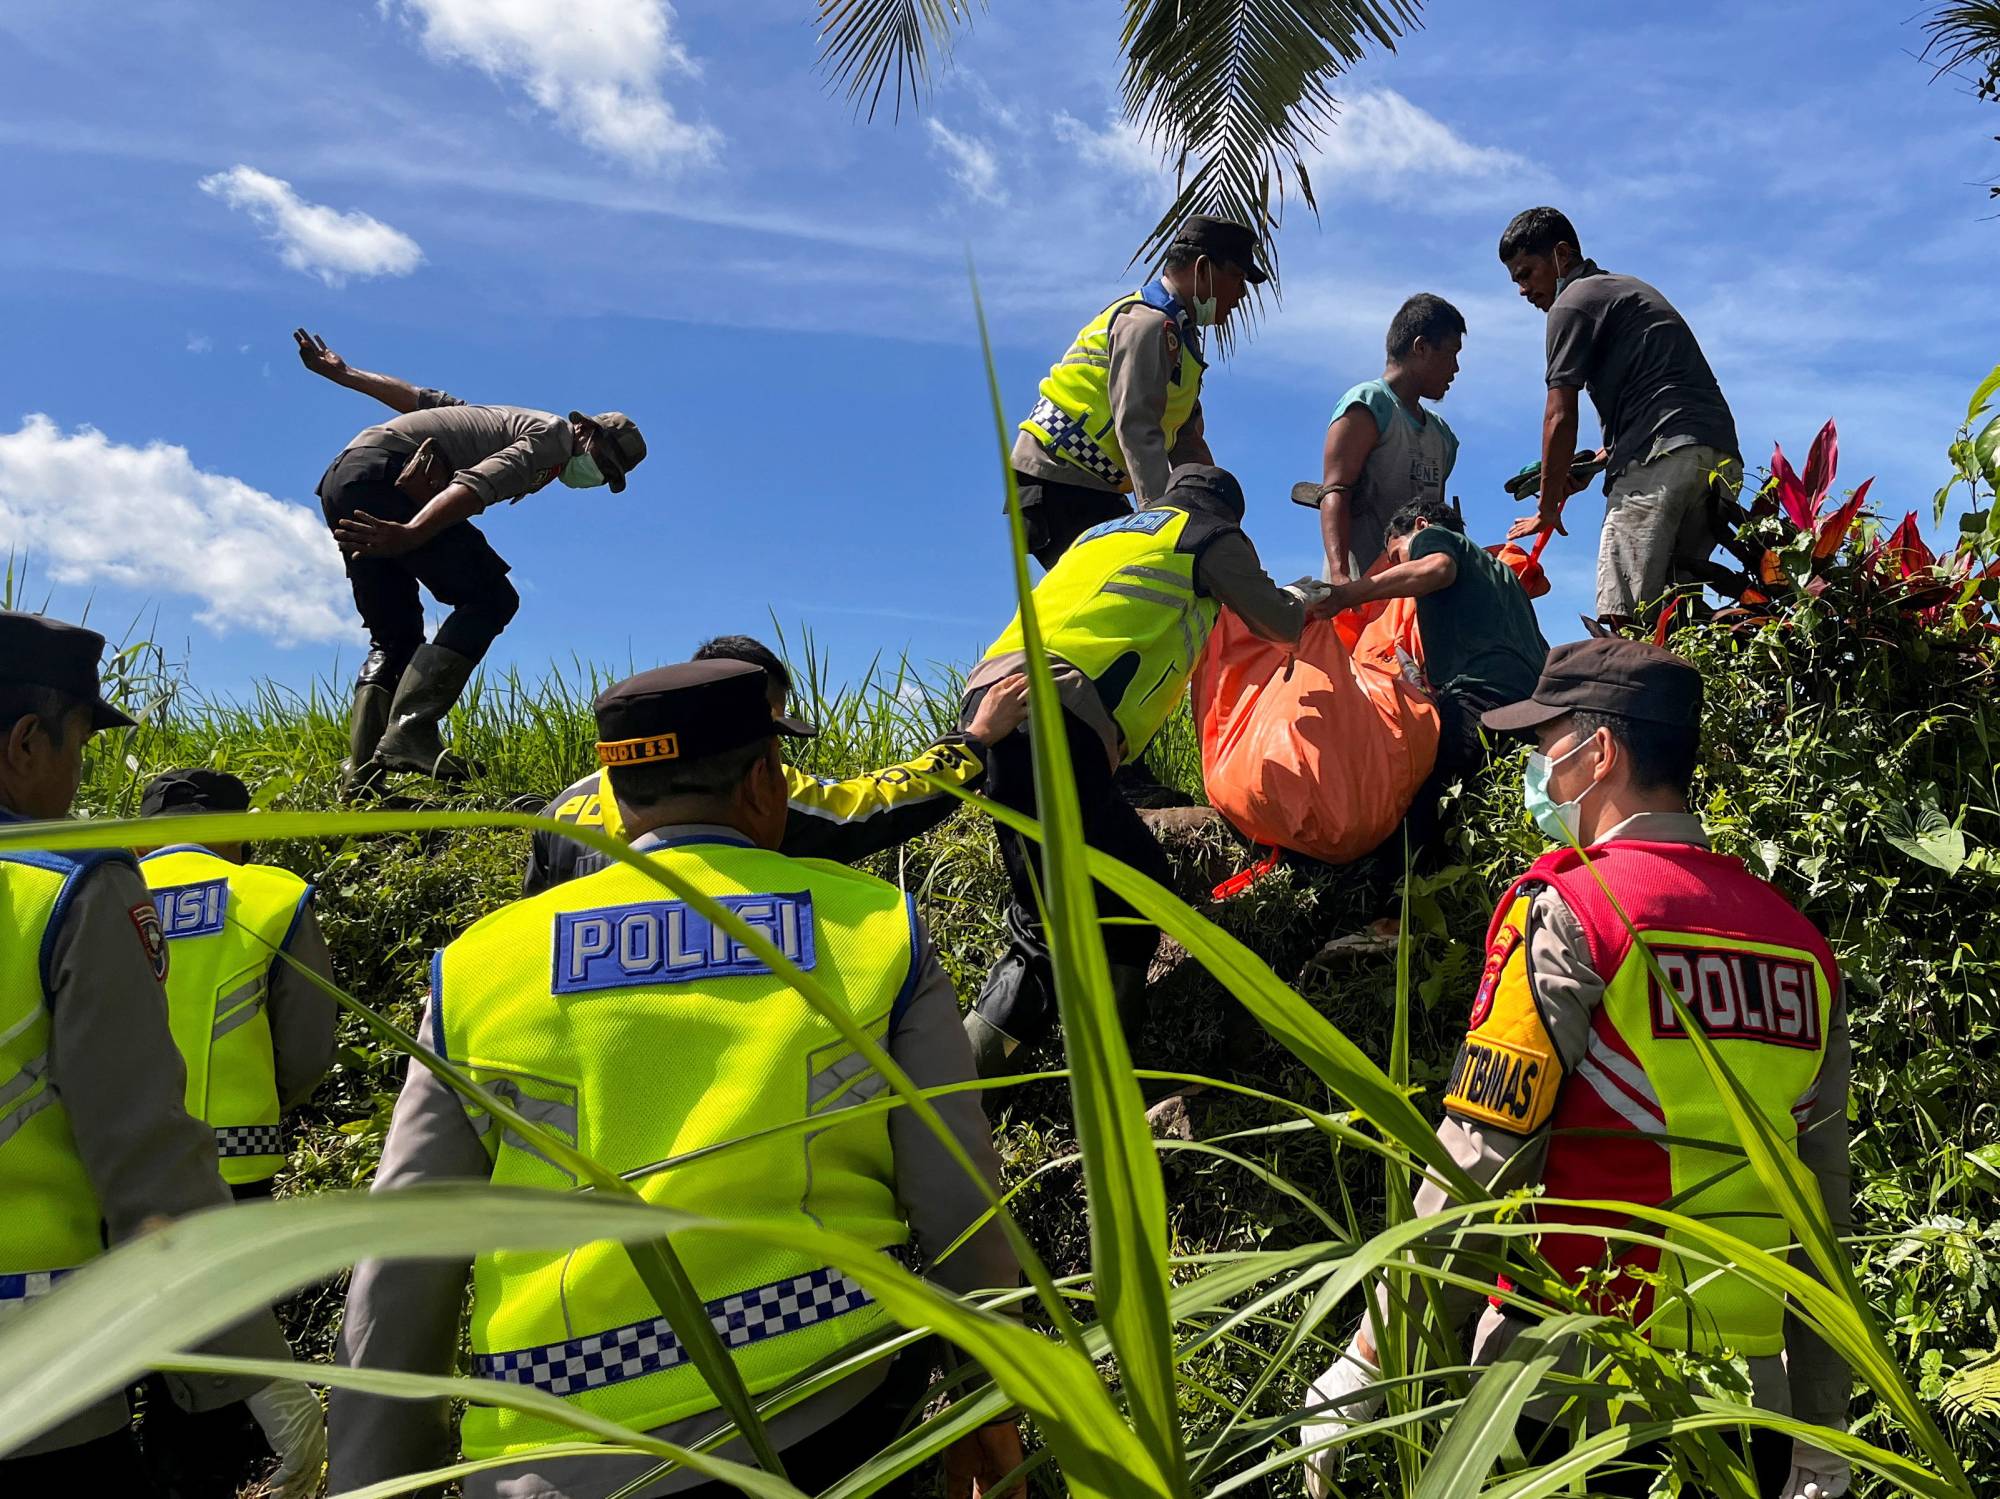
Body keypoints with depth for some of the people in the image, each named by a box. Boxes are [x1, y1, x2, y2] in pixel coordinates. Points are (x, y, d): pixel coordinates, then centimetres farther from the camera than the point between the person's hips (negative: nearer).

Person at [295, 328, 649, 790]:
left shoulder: (515, 422, 27)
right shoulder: (552, 435, -2)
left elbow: (424, 398, 30)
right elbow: (477, 485, -20)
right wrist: (411, 535, -33)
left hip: (339, 483, 10)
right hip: (381, 476, -10)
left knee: (395, 639, 12)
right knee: (489, 599, -12)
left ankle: (361, 771, 0)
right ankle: (411, 731, -23)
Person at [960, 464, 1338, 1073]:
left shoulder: (1105, 532, 35)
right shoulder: (1212, 533, 16)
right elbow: (1280, 623, 26)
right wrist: (1304, 598, 48)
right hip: (1054, 719, -8)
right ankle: (954, 1082, -7)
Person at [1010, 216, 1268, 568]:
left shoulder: (1179, 334, 20)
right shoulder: (1148, 323, -13)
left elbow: (1187, 444, 17)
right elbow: (1137, 430, -26)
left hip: (1090, 484, 10)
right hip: (1058, 481, -10)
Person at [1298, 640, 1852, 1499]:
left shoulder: (1571, 913, -11)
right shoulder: (1802, 943, 7)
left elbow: (1476, 1164, -14)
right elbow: (1822, 1212, 10)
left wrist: (1364, 1365, -6)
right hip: (1746, 1407, 6)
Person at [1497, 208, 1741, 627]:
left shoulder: (1574, 301, 4)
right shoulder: (1629, 289, 32)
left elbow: (1560, 418, -1)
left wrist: (1548, 508, 6)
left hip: (1662, 458, -9)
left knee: (1626, 614, -17)